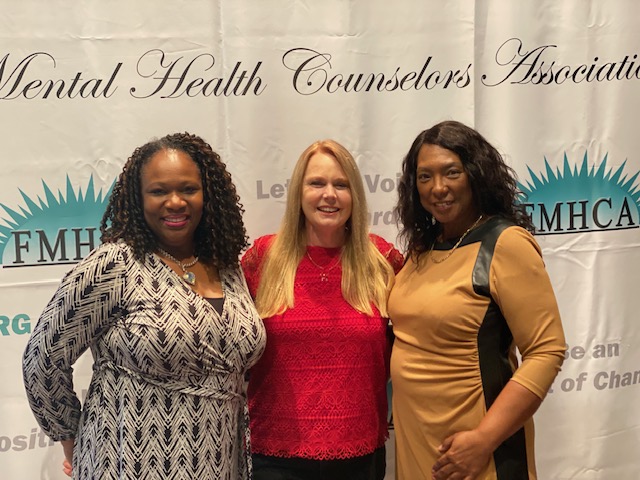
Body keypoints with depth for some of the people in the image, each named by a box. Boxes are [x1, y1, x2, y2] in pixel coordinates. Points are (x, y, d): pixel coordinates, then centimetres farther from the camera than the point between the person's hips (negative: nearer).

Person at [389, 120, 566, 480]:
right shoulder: (422, 247, 6)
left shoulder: (506, 244, -14)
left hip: (473, 442, -6)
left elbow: (546, 352, -18)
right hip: (412, 438, 7)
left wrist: (484, 440, -22)